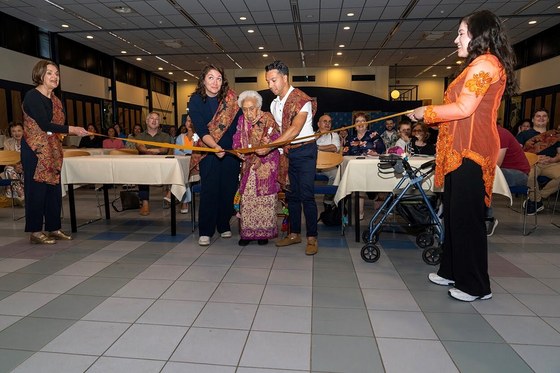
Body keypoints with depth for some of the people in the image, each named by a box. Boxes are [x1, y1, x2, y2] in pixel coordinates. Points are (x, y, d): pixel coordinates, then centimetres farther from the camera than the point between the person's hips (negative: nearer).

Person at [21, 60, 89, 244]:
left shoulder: (55, 100, 13)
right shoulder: (32, 96, -10)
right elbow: (44, 124, -19)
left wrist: (76, 132, 2)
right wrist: (71, 129, -17)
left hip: (52, 151, 7)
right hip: (35, 151, -7)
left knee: (54, 189, 8)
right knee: (37, 189, -3)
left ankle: (54, 228, 17)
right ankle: (35, 232, 6)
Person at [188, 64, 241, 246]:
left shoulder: (230, 97, -2)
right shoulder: (196, 101, -7)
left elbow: (239, 120, 3)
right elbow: (201, 130, -16)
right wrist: (215, 146, -32)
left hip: (231, 149, 2)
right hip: (208, 150, -2)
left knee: (228, 189, 6)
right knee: (209, 190, -7)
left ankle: (224, 226, 22)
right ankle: (205, 231, 2)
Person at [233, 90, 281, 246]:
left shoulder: (268, 119, -6)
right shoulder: (242, 120, 6)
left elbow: (276, 138, -14)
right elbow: (237, 140, 6)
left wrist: (268, 143, -34)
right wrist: (239, 151, -13)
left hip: (266, 165, -3)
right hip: (248, 165, 3)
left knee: (264, 198, -1)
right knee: (246, 198, 0)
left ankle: (264, 232, 11)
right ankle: (247, 233, 10)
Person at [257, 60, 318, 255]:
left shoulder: (301, 100, -15)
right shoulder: (274, 104, 10)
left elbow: (295, 130, -26)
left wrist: (269, 146, -30)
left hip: (304, 150, -7)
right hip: (287, 152, 7)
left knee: (306, 195, -8)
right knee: (291, 194, 11)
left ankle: (312, 238, 0)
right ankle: (294, 234, 21)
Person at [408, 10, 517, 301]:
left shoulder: (485, 63, -9)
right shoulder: (479, 65, 23)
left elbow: (464, 107, -18)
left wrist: (426, 112, -6)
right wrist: (430, 115, 17)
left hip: (470, 152, -10)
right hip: (461, 151, 10)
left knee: (467, 217, -5)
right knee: (454, 213, 14)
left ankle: (476, 286, 8)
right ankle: (452, 271, 27)